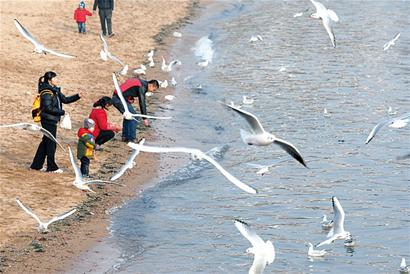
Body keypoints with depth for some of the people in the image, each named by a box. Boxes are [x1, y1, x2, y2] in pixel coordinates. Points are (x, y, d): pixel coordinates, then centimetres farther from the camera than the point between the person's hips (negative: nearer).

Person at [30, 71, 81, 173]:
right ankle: (51, 167, 6)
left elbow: (65, 99, 15)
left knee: (46, 142, 14)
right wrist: (62, 112, -19)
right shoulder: (47, 93, -18)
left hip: (52, 120, 9)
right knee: (51, 143, -2)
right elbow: (48, 108, -23)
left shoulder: (55, 90, 11)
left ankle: (36, 165, 21)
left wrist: (77, 96, 4)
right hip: (48, 120, -9)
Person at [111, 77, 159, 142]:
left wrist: (131, 98, 9)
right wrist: (145, 118, -16)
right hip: (120, 100, -10)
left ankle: (125, 137, 25)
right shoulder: (142, 87, -15)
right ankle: (131, 139, -4)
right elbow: (142, 103, -18)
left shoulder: (141, 82, 15)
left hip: (115, 98, 10)